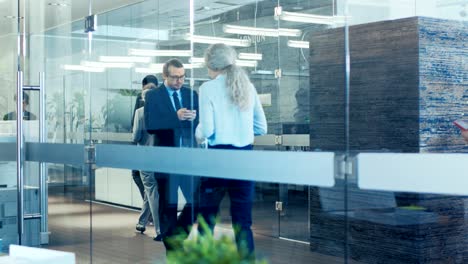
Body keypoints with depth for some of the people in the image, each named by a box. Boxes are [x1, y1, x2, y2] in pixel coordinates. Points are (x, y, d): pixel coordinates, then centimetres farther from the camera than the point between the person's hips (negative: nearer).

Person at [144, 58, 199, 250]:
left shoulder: (192, 94, 9)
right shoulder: (153, 96, -2)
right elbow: (150, 125, -14)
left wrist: (194, 117, -18)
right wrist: (176, 117, -22)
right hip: (166, 158, -3)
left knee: (198, 200, 0)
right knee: (168, 205, 6)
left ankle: (181, 227, 27)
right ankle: (172, 246, 19)